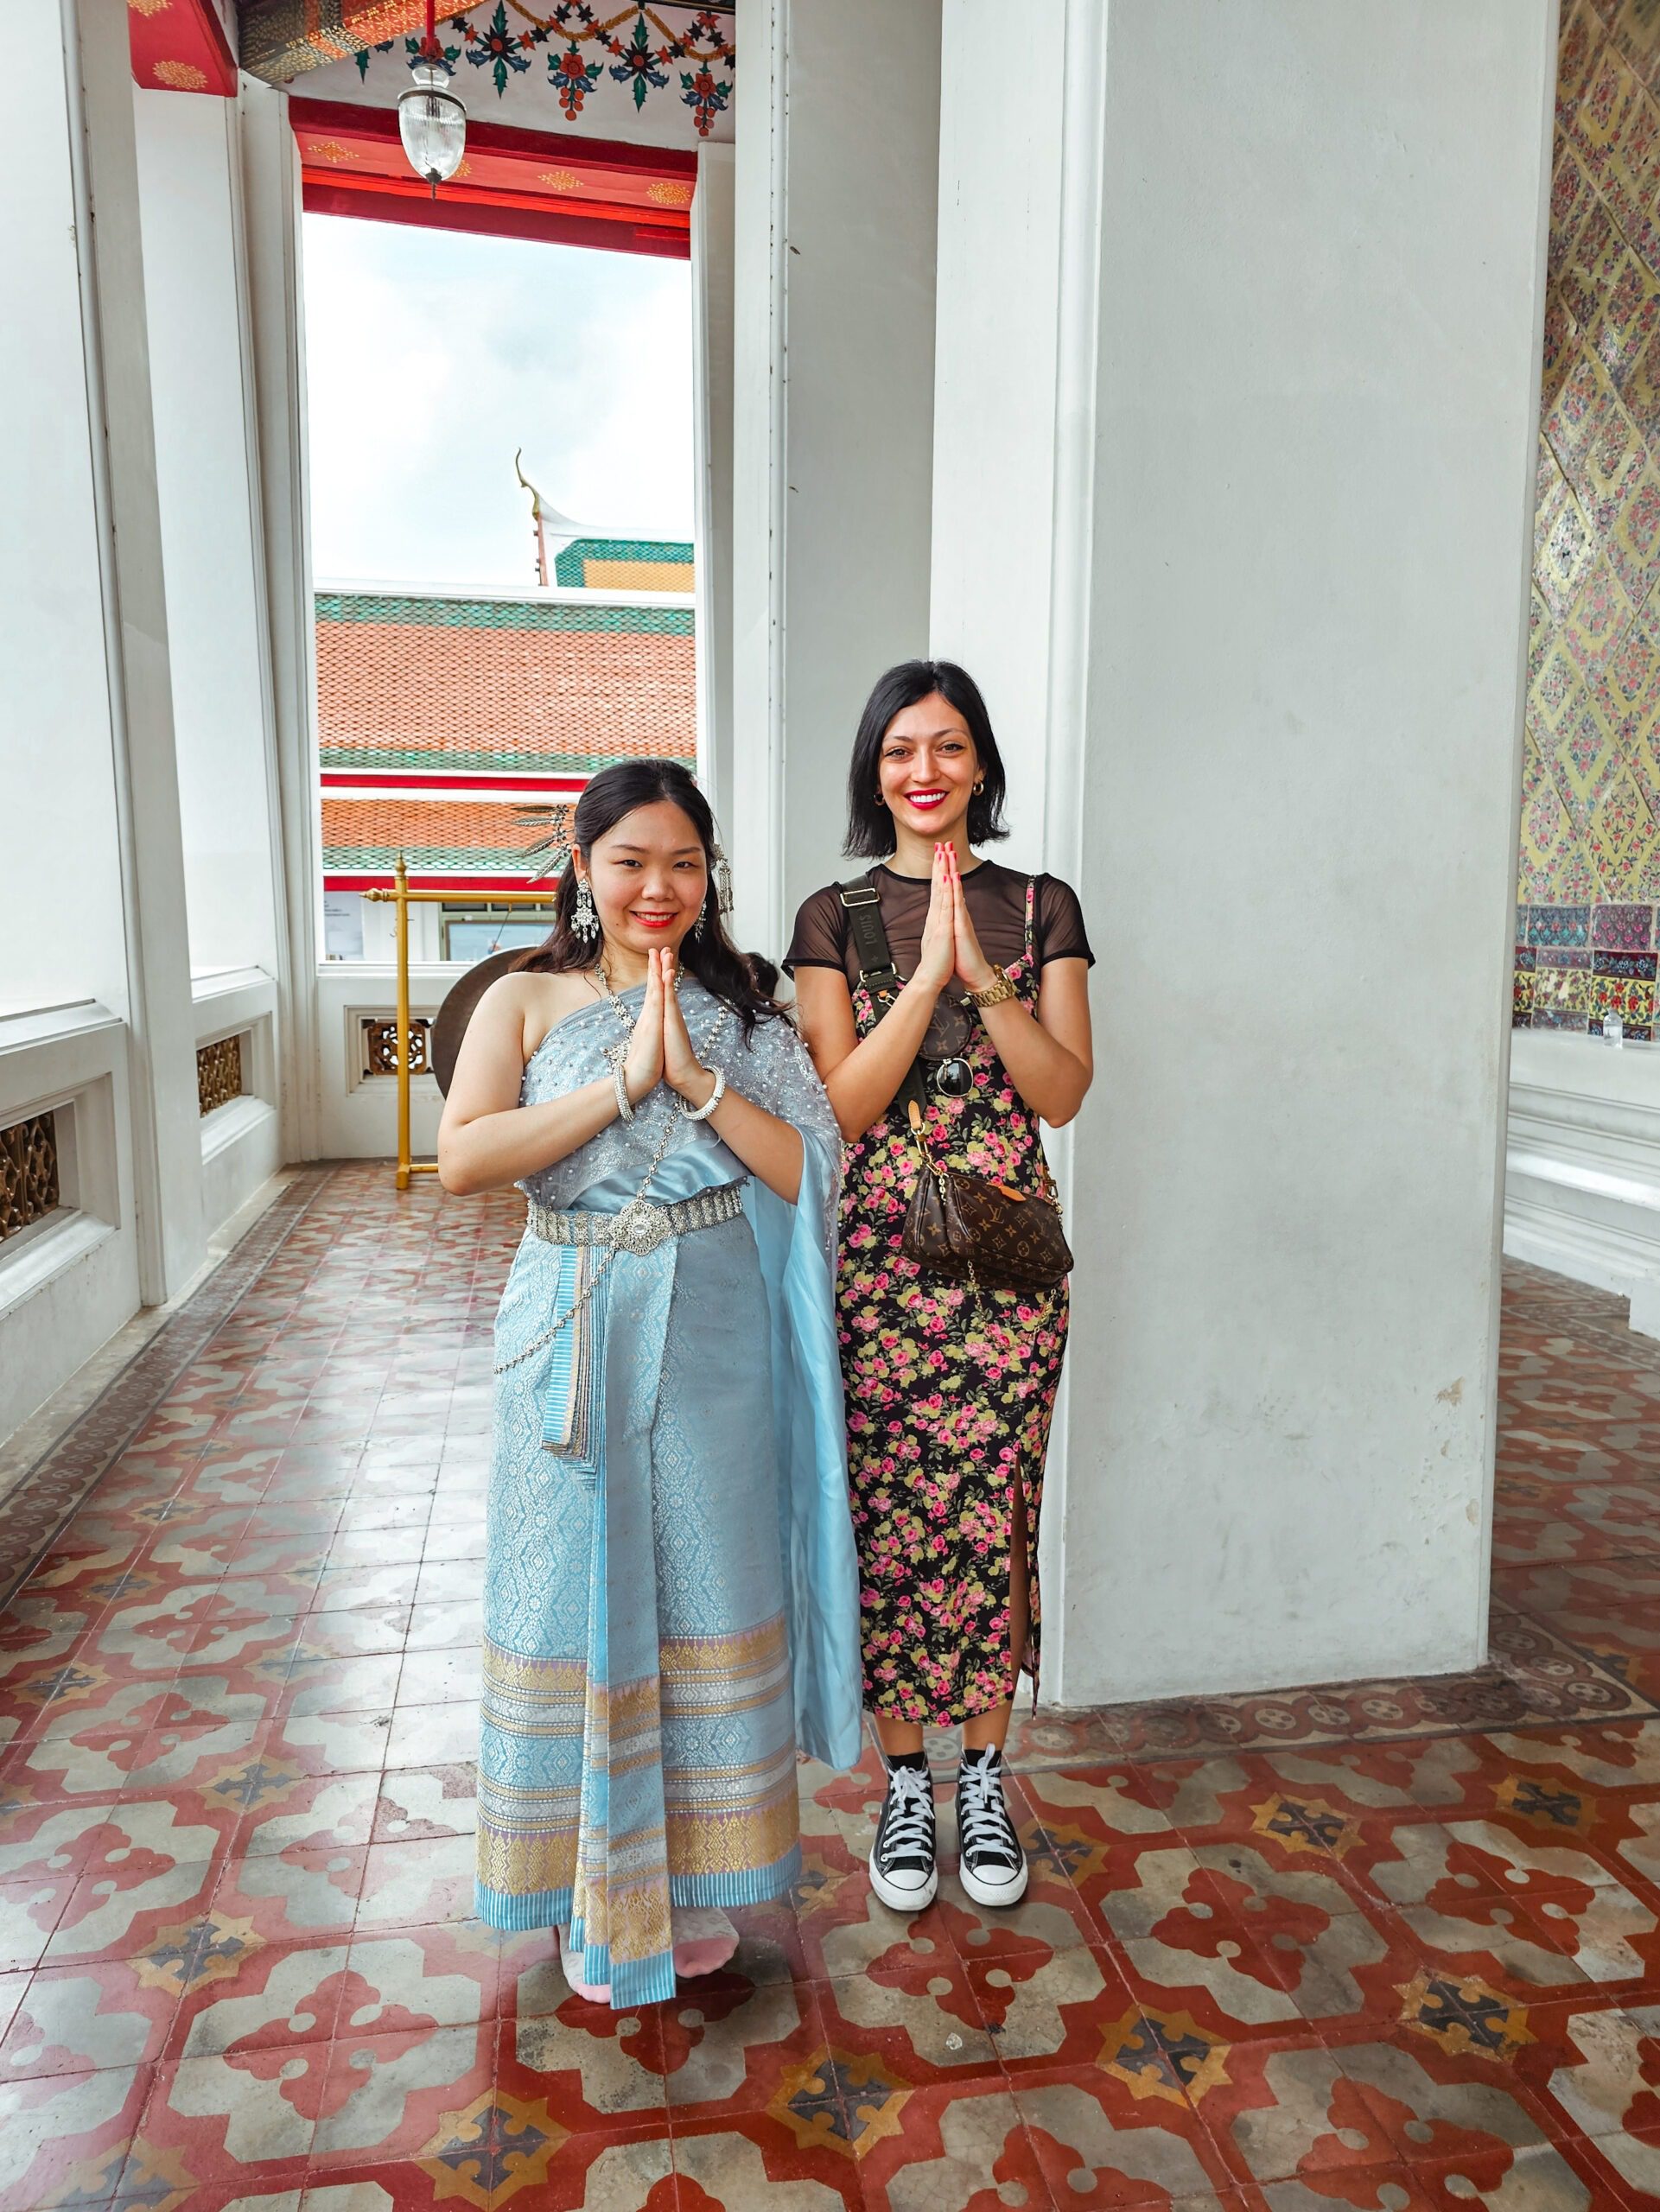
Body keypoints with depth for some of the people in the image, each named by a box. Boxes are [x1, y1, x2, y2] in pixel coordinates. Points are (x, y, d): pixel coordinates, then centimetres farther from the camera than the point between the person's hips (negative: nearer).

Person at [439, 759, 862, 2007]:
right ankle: (597, 1886, 29)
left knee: (705, 1587, 9)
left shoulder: (743, 1013, 6)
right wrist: (626, 1080, -16)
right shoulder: (527, 1002, 3)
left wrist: (696, 1076, -15)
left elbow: (809, 1174, -5)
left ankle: (693, 1873, 31)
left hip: (715, 1339, 1)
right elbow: (464, 1157, -13)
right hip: (576, 1337, -1)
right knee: (581, 1590, 8)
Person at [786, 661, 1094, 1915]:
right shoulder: (837, 917, 4)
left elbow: (1064, 1092, -3)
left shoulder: (1040, 909, 6)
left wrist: (982, 974, -15)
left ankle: (985, 1773, 27)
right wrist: (929, 974, -16)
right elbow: (842, 1103, -6)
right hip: (880, 1256, 0)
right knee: (886, 1518, 6)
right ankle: (905, 1776, 26)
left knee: (993, 1516, 7)